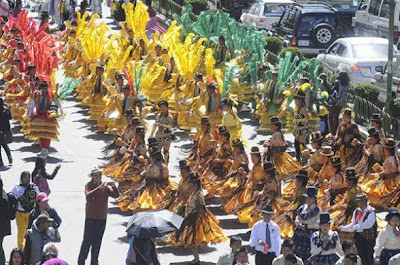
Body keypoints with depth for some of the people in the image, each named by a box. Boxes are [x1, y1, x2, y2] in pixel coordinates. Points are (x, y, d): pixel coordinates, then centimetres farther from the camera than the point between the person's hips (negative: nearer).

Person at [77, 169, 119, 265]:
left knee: (97, 241, 9)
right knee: (87, 240, -3)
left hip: (102, 218, 3)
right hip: (90, 217, -3)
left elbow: (115, 195, -7)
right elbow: (88, 195, -24)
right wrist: (99, 188, -34)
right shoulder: (89, 185, -5)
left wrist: (114, 187, -26)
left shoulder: (105, 187, 2)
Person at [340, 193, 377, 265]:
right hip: (358, 236, 6)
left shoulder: (371, 212, -12)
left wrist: (355, 227, -23)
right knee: (361, 256, 11)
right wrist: (344, 228, -9)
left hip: (368, 237, -6)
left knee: (369, 257, -2)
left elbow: (368, 224, -22)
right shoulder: (357, 211, 9)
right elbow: (353, 224, 9)